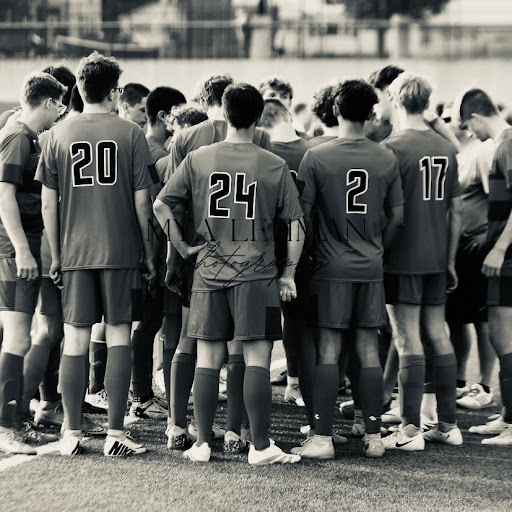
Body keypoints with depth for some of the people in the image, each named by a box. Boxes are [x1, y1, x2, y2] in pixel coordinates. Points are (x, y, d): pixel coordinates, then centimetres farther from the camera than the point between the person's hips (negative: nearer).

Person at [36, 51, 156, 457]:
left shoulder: (59, 134, 2)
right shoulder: (131, 133, -3)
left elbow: (48, 202, 2)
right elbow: (142, 200, -2)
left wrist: (55, 255, 10)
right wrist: (148, 252, 8)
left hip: (74, 253, 2)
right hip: (121, 252, -1)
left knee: (75, 339, 6)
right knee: (118, 336, 4)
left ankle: (72, 434, 10)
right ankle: (116, 434, 4)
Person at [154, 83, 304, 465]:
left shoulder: (198, 160, 1)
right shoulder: (275, 166, -2)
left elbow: (161, 206, 0)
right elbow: (295, 224, -1)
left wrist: (183, 247, 8)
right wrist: (289, 274, 8)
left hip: (209, 272, 2)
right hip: (256, 274, -2)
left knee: (208, 360, 8)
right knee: (257, 359, 0)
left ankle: (202, 444, 11)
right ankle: (261, 446, 1)